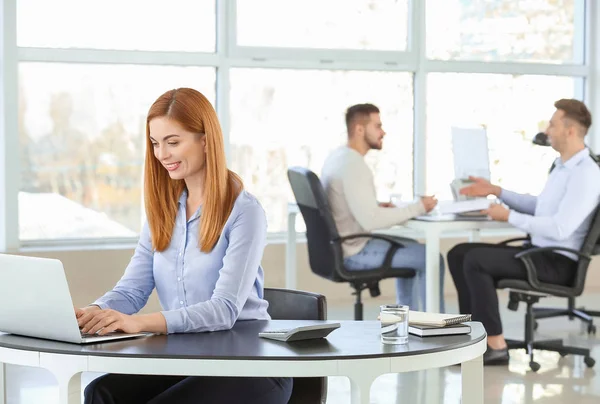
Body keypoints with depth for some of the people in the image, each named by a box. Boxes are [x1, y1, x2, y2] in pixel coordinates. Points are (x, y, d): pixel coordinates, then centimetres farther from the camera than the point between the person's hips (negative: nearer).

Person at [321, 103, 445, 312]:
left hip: (339, 246, 10)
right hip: (353, 252, -10)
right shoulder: (354, 166, -24)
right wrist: (418, 207, -19)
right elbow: (371, 220, -28)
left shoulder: (337, 156, 8)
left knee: (410, 247, 28)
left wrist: (377, 206, 7)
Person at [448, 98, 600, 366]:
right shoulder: (562, 166, 14)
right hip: (538, 252, 10)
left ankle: (495, 346, -18)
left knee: (475, 260, -24)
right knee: (459, 253, 3)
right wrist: (496, 191, 20)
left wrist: (510, 217, -19)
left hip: (557, 262, -10)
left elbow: (560, 228, -27)